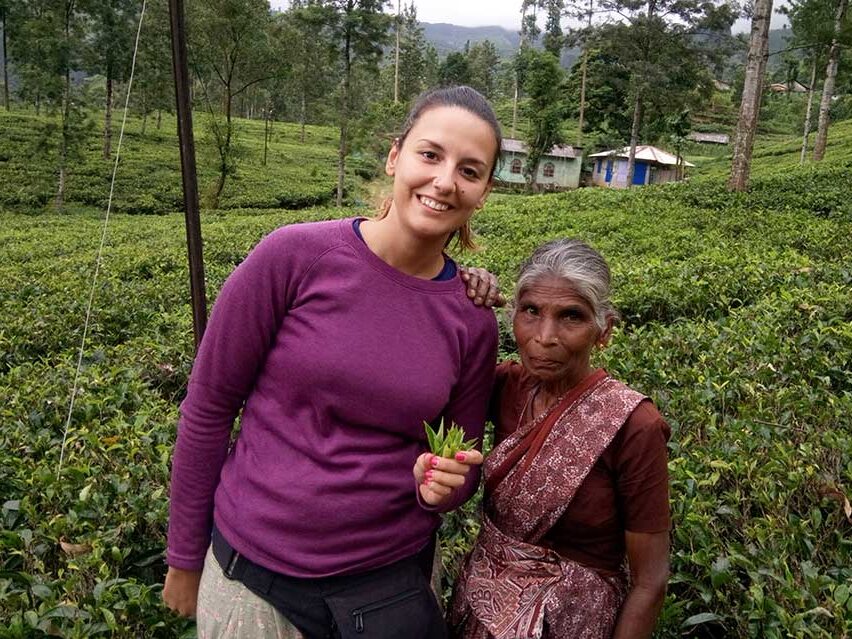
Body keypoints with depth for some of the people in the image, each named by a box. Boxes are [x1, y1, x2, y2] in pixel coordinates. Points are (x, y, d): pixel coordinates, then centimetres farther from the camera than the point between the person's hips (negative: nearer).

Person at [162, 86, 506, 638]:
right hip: (254, 572, -2)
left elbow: (463, 469, 6)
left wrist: (442, 485, -18)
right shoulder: (295, 256, -16)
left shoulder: (474, 321, -7)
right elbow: (208, 406, -7)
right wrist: (185, 558, 0)